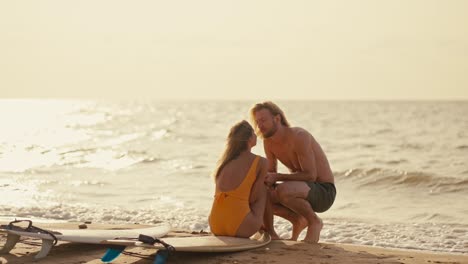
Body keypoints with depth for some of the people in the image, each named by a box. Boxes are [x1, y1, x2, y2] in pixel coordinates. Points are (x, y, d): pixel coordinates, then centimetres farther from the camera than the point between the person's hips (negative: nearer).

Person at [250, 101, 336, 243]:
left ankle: (314, 221, -9)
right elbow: (271, 173, 7)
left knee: (283, 191, -35)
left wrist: (277, 177, -27)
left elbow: (310, 175, -24)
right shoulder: (268, 141, 1)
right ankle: (298, 220, 9)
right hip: (303, 189, 8)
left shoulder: (299, 136, -23)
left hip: (324, 192, -8)